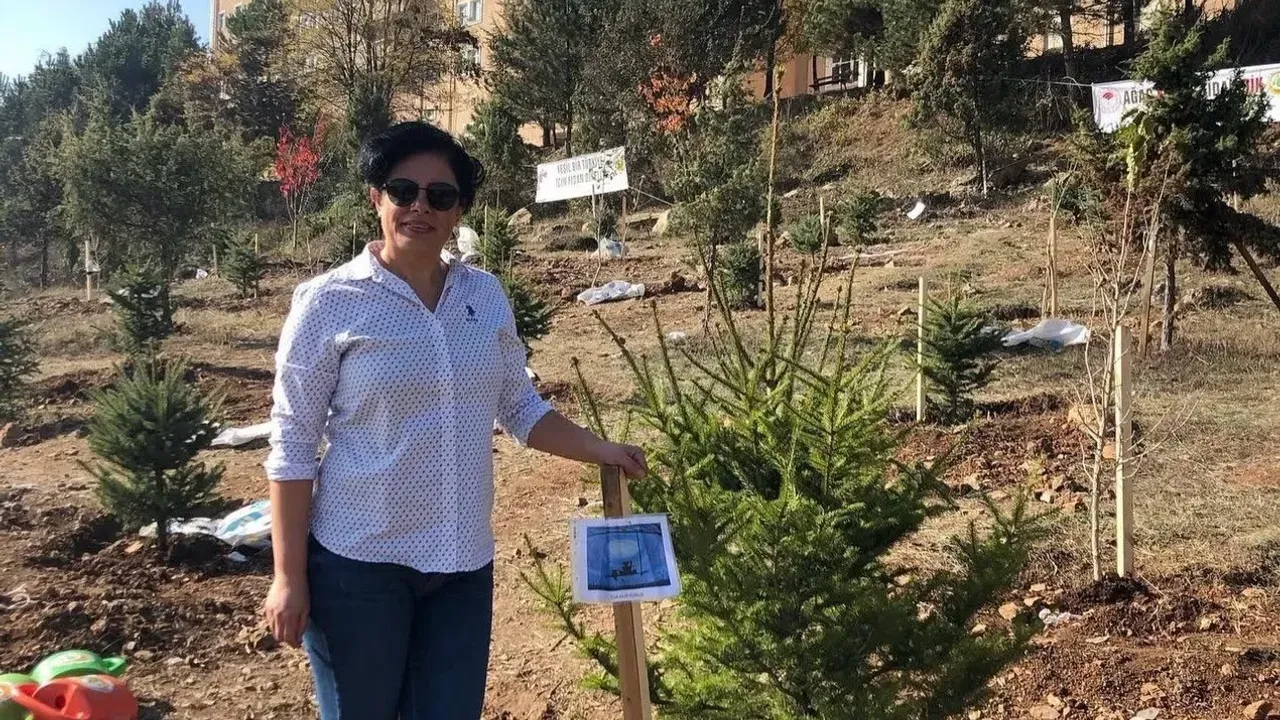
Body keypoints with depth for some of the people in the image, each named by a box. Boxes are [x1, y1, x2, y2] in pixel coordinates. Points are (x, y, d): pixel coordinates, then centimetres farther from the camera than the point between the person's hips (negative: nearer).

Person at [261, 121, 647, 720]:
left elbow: (520, 407, 14)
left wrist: (601, 451, 3)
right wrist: (289, 577, -9)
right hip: (358, 563, -4)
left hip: (464, 563, 4)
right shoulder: (330, 302, -10)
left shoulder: (486, 296, 3)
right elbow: (293, 445, -8)